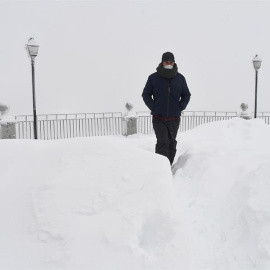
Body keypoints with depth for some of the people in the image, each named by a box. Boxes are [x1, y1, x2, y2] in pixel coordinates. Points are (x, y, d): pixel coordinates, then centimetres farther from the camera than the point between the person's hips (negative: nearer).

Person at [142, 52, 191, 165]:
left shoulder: (180, 78, 4)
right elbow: (146, 94, 6)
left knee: (171, 143, 10)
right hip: (158, 118, -3)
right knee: (162, 143, -13)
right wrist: (153, 108, -5)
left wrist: (180, 108, 0)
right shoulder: (153, 77, -2)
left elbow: (186, 95, 15)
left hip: (174, 118, 3)